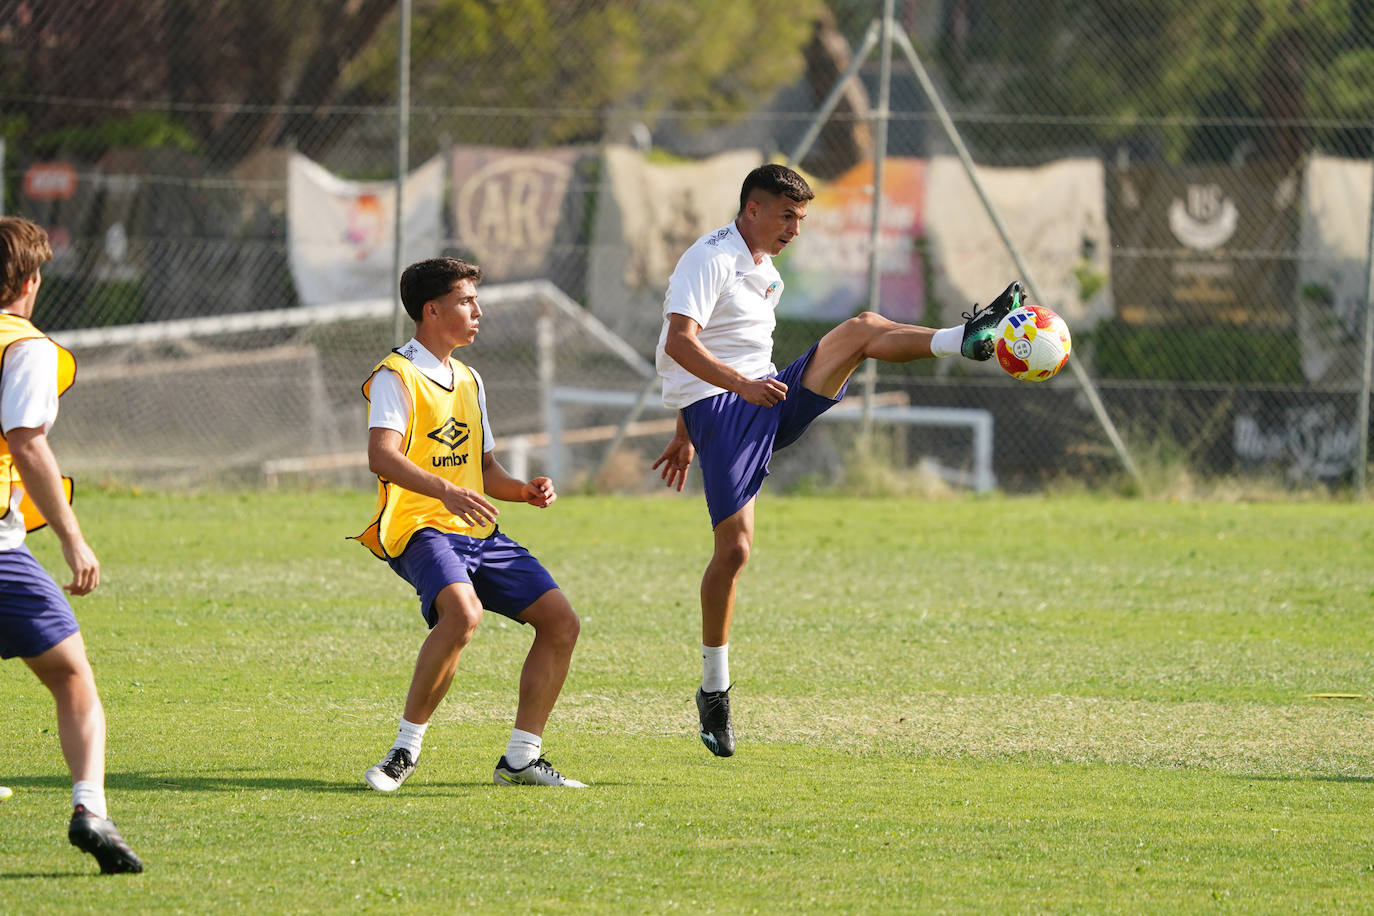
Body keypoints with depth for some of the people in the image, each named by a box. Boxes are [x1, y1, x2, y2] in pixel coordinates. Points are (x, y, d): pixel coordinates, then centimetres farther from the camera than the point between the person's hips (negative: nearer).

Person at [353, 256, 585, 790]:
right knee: (462, 611, -35)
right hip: (420, 528, -9)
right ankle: (406, 748, -22)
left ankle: (520, 759, 6)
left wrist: (525, 491, 6)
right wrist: (445, 491, -36)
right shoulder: (397, 376, -6)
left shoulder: (468, 380, 22)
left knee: (561, 621, -1)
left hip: (478, 535, 9)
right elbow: (382, 455, -21)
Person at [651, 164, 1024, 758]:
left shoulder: (768, 275, 19)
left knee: (860, 330, -5)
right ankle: (714, 691, -1)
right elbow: (680, 342, -21)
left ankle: (966, 341, -28)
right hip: (716, 410, -8)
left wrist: (685, 435, 32)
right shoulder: (711, 260, -9)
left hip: (768, 400, 8)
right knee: (734, 546, -11)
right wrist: (739, 383, -35)